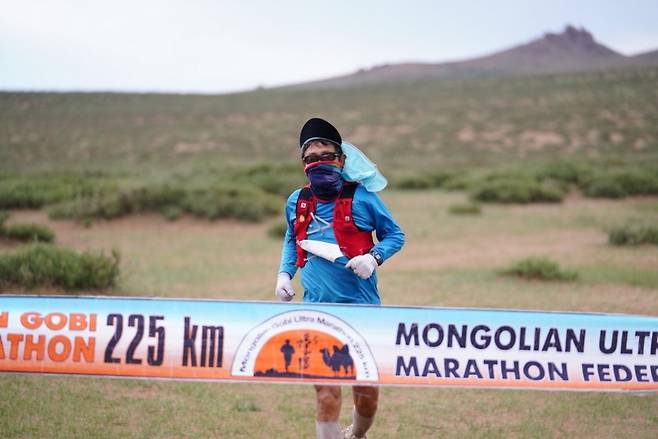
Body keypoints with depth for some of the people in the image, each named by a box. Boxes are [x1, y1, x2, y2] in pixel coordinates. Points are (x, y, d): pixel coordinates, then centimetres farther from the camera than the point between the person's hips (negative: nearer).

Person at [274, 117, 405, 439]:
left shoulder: (361, 198, -4)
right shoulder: (297, 203, 7)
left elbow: (395, 235, 4)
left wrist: (373, 257, -15)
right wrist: (284, 273, 9)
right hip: (317, 307, 2)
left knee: (367, 389, 9)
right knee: (326, 391, -3)